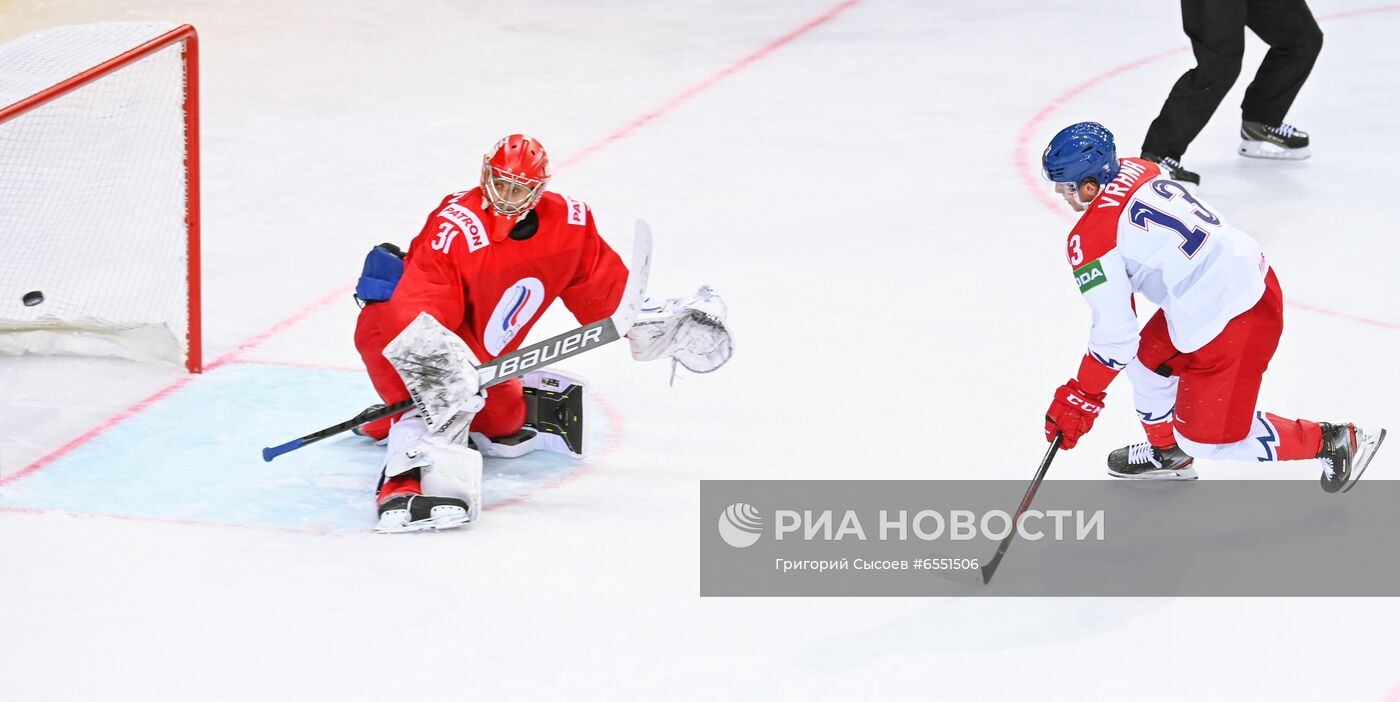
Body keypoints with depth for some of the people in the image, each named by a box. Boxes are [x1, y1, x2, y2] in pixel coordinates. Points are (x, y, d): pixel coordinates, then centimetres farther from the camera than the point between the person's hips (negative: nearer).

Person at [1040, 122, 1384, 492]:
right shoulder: (1137, 171, 5)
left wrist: (1080, 400, -3)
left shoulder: (1091, 240, -18)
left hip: (1232, 324, -10)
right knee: (1148, 359, 26)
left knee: (1205, 438, 5)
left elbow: (1115, 335, -16)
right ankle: (1167, 452, 49)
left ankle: (1333, 442, 11)